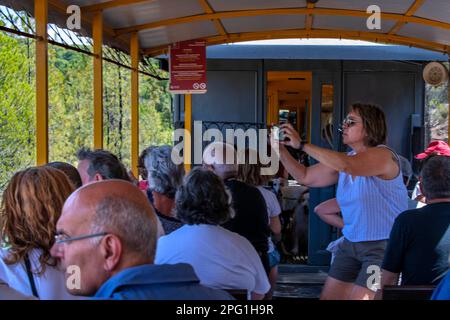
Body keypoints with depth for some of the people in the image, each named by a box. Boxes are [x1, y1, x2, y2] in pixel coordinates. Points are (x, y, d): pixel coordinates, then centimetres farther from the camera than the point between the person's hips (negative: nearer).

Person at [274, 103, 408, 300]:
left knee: (359, 297, -12)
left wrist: (301, 144, -29)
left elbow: (345, 165, -32)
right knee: (329, 297, 8)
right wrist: (281, 150, 0)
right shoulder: (345, 160, 9)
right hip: (351, 244, 8)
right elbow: (305, 176, 14)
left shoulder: (382, 155, -15)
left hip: (383, 246, -8)